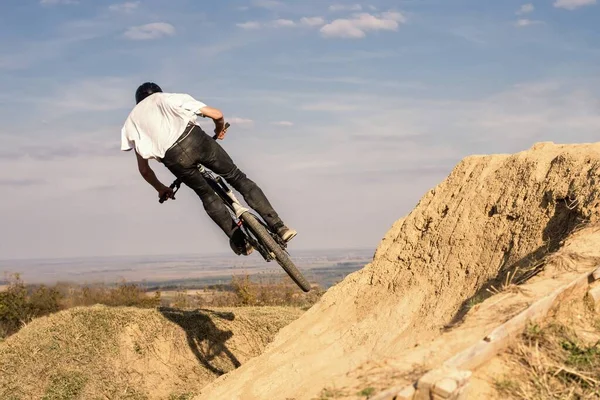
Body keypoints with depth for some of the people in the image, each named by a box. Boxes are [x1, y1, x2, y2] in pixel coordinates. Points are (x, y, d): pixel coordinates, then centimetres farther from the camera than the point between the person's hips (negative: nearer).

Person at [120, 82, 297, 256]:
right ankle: (278, 226, 4)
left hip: (173, 159, 1)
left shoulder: (131, 120, 30)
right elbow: (217, 114, 21)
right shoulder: (172, 98, 28)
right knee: (237, 177, 12)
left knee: (206, 195, 23)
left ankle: (239, 241, 18)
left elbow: (143, 168, 27)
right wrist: (220, 129, 42)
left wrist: (160, 189, 42)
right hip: (193, 139, -1)